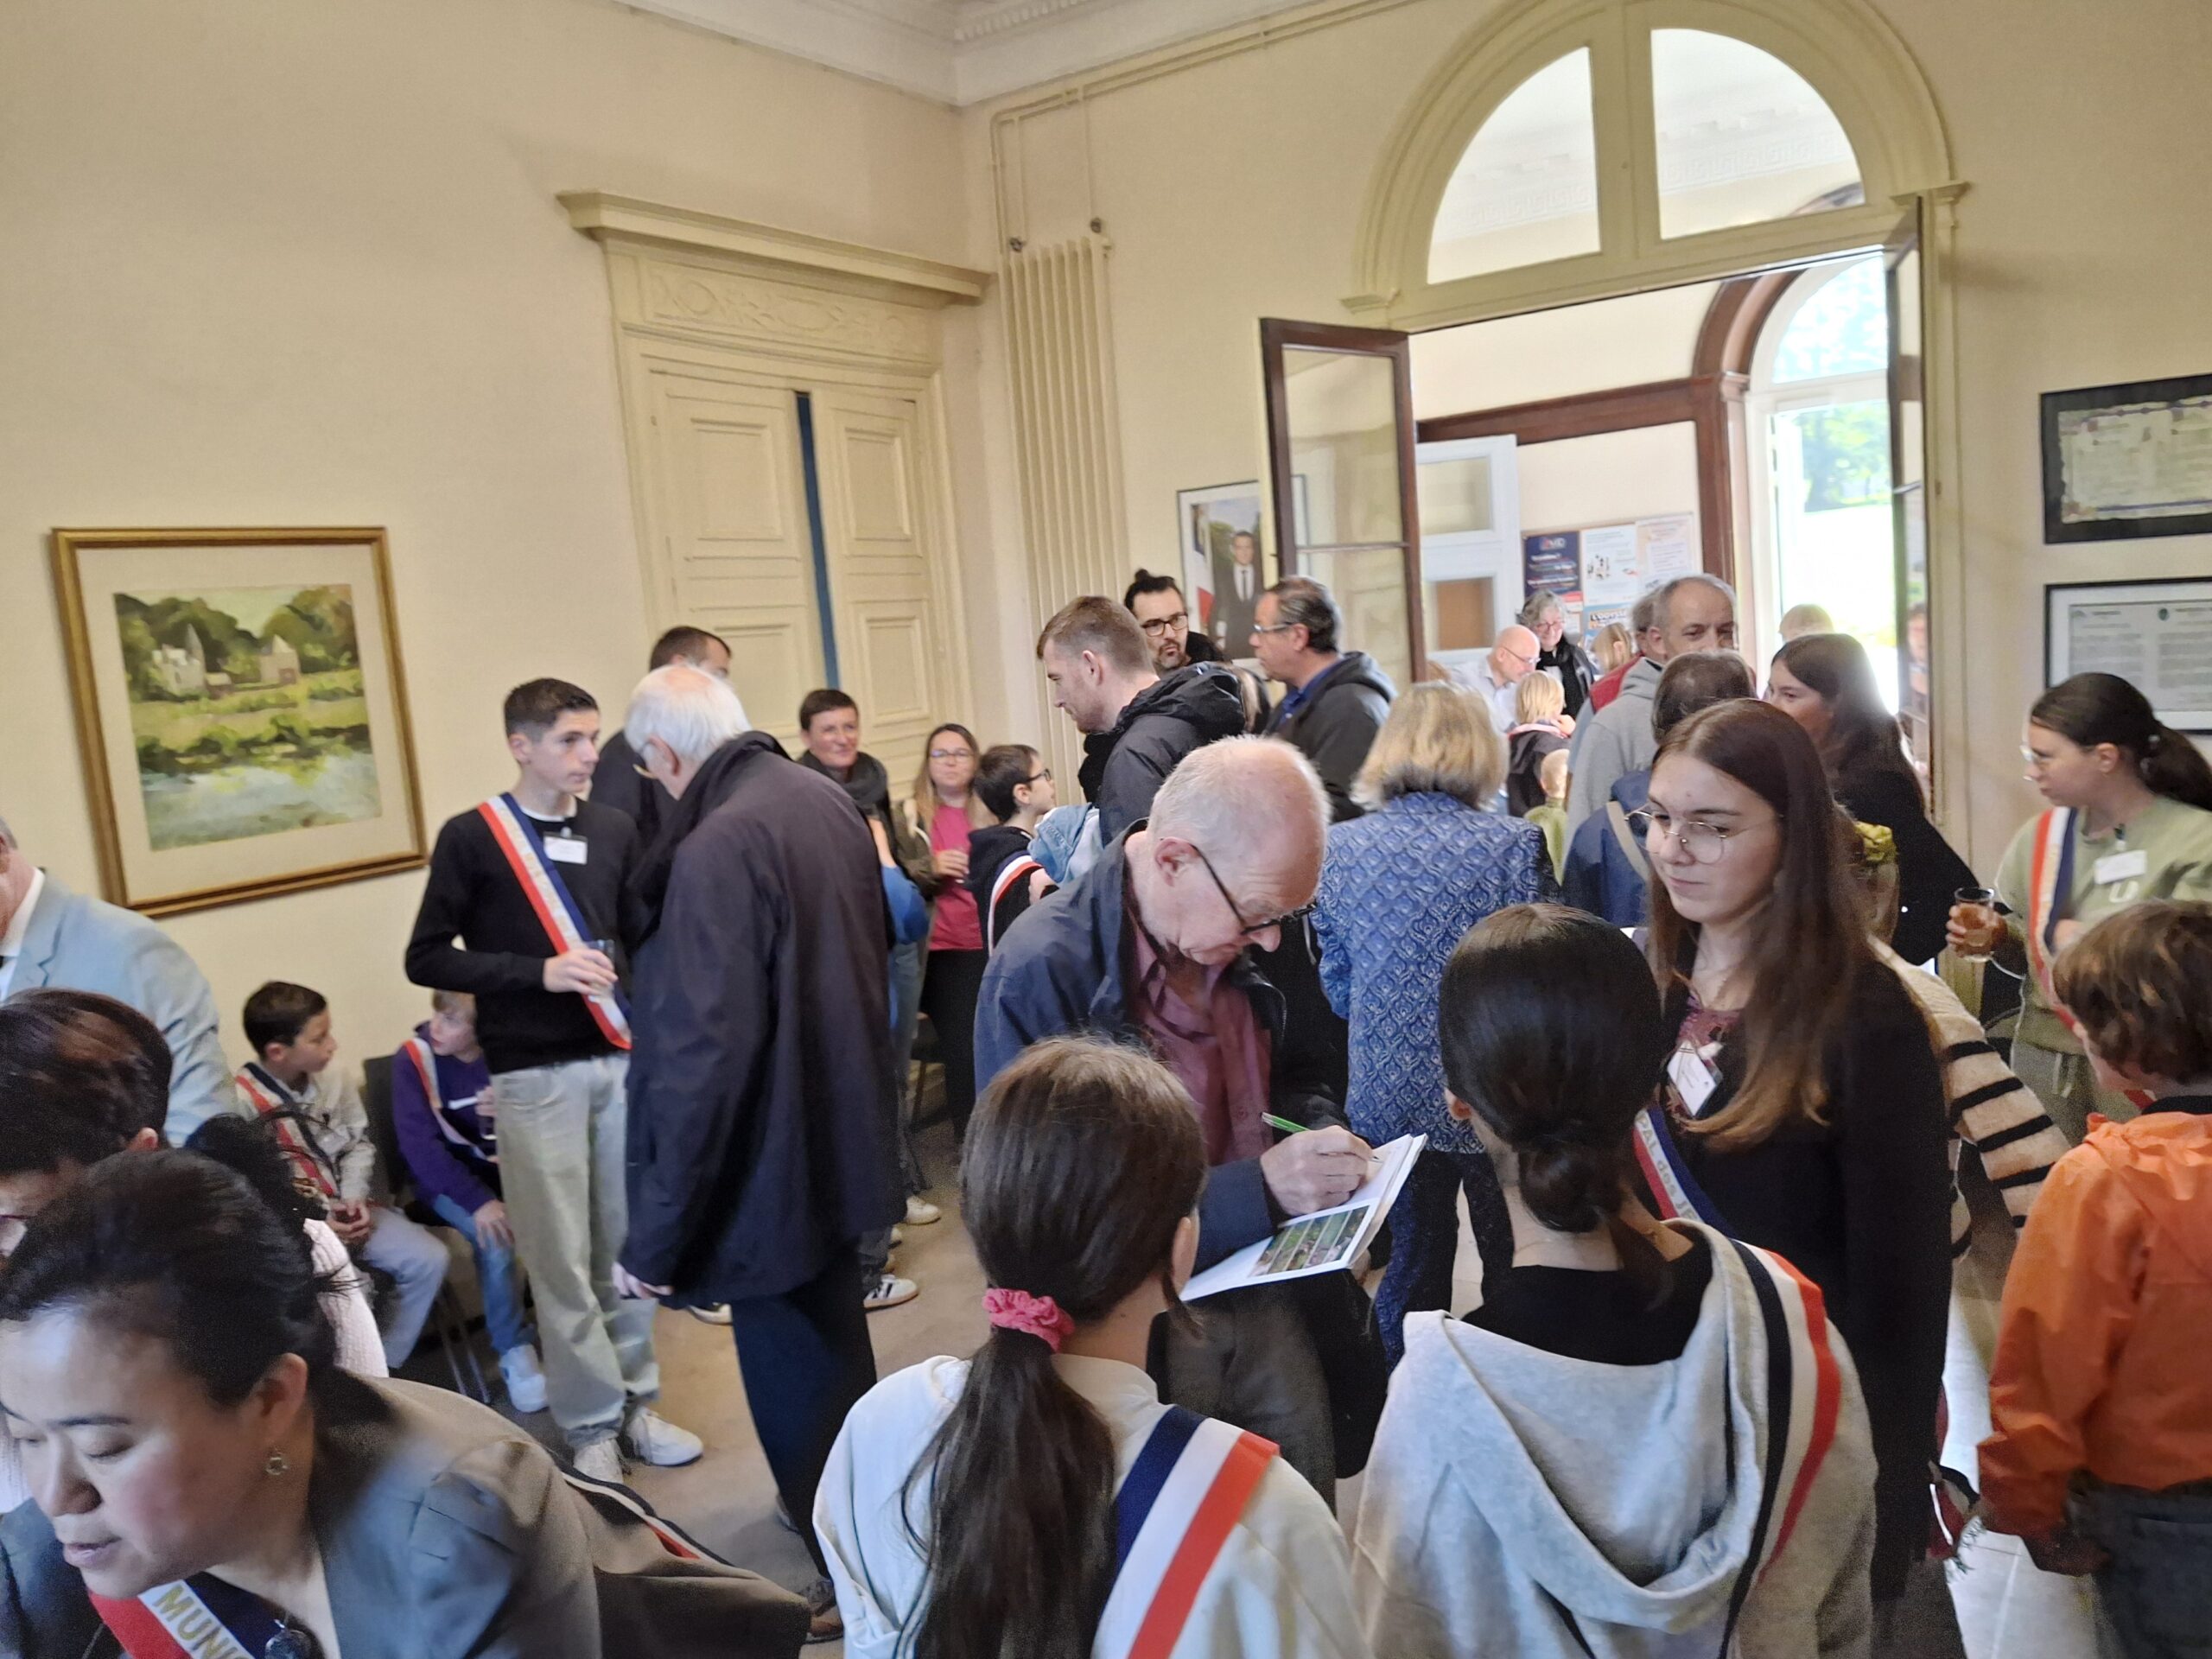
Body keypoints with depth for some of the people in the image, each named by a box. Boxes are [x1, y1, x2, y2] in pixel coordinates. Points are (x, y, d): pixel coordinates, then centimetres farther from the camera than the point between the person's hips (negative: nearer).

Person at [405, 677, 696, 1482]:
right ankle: (591, 1423, 15)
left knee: (629, 1243, 10)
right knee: (562, 1258, 2)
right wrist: (538, 972, -16)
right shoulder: (472, 838, -4)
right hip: (535, 1075, -4)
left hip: (621, 1061, 4)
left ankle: (637, 1403, 24)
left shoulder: (614, 828, 7)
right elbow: (427, 957, -4)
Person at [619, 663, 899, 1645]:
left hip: (771, 1169, -9)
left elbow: (702, 1057, -27)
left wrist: (654, 1235, -19)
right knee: (834, 1346, 27)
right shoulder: (830, 804, 2)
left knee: (797, 1388, 8)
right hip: (839, 1140, 9)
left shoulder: (717, 849, -25)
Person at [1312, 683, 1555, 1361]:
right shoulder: (1515, 845, -12)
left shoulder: (1341, 847, -2)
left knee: (1414, 1257, 19)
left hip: (1385, 1095, 3)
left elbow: (1337, 987, 6)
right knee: (1511, 1260, 15)